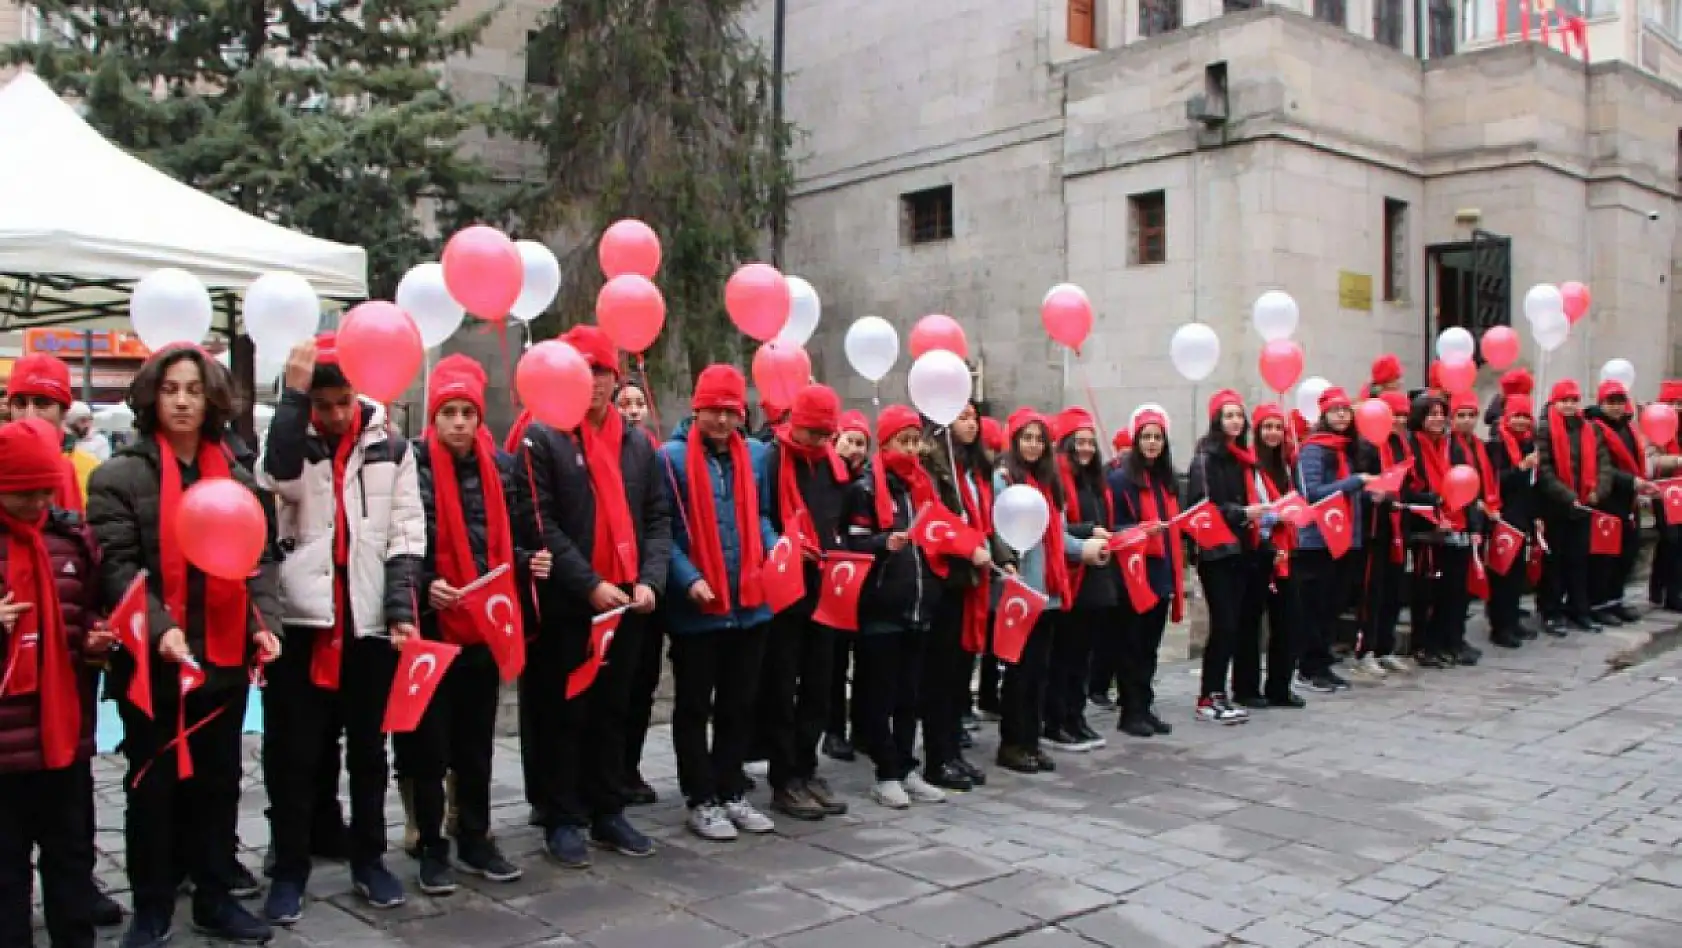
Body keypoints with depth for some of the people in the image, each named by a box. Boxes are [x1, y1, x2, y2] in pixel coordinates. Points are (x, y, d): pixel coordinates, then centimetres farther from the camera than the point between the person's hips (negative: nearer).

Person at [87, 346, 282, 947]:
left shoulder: (235, 476, 11)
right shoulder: (120, 476, -4)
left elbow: (258, 558, 8)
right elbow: (116, 566, -11)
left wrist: (264, 622, -8)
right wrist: (159, 627, -25)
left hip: (224, 658, 4)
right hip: (151, 662, -4)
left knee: (219, 781, 13)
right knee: (153, 785, 7)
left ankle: (214, 897, 27)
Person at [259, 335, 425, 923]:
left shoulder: (391, 448, 7)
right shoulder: (291, 440, 3)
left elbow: (407, 534, 3)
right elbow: (281, 479, -23)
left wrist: (402, 609, -7)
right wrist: (294, 394, -21)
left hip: (371, 621, 1)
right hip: (301, 617, -1)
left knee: (368, 748, 12)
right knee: (292, 753, 5)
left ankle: (369, 861, 26)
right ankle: (289, 872, 17)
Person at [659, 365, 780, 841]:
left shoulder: (757, 455, 7)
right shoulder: (672, 458, -8)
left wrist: (774, 551, -4)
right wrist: (688, 579, -19)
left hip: (750, 603, 5)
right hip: (695, 607, -5)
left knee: (740, 705, 14)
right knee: (695, 707, 8)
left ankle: (731, 792, 27)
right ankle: (701, 800, 18)